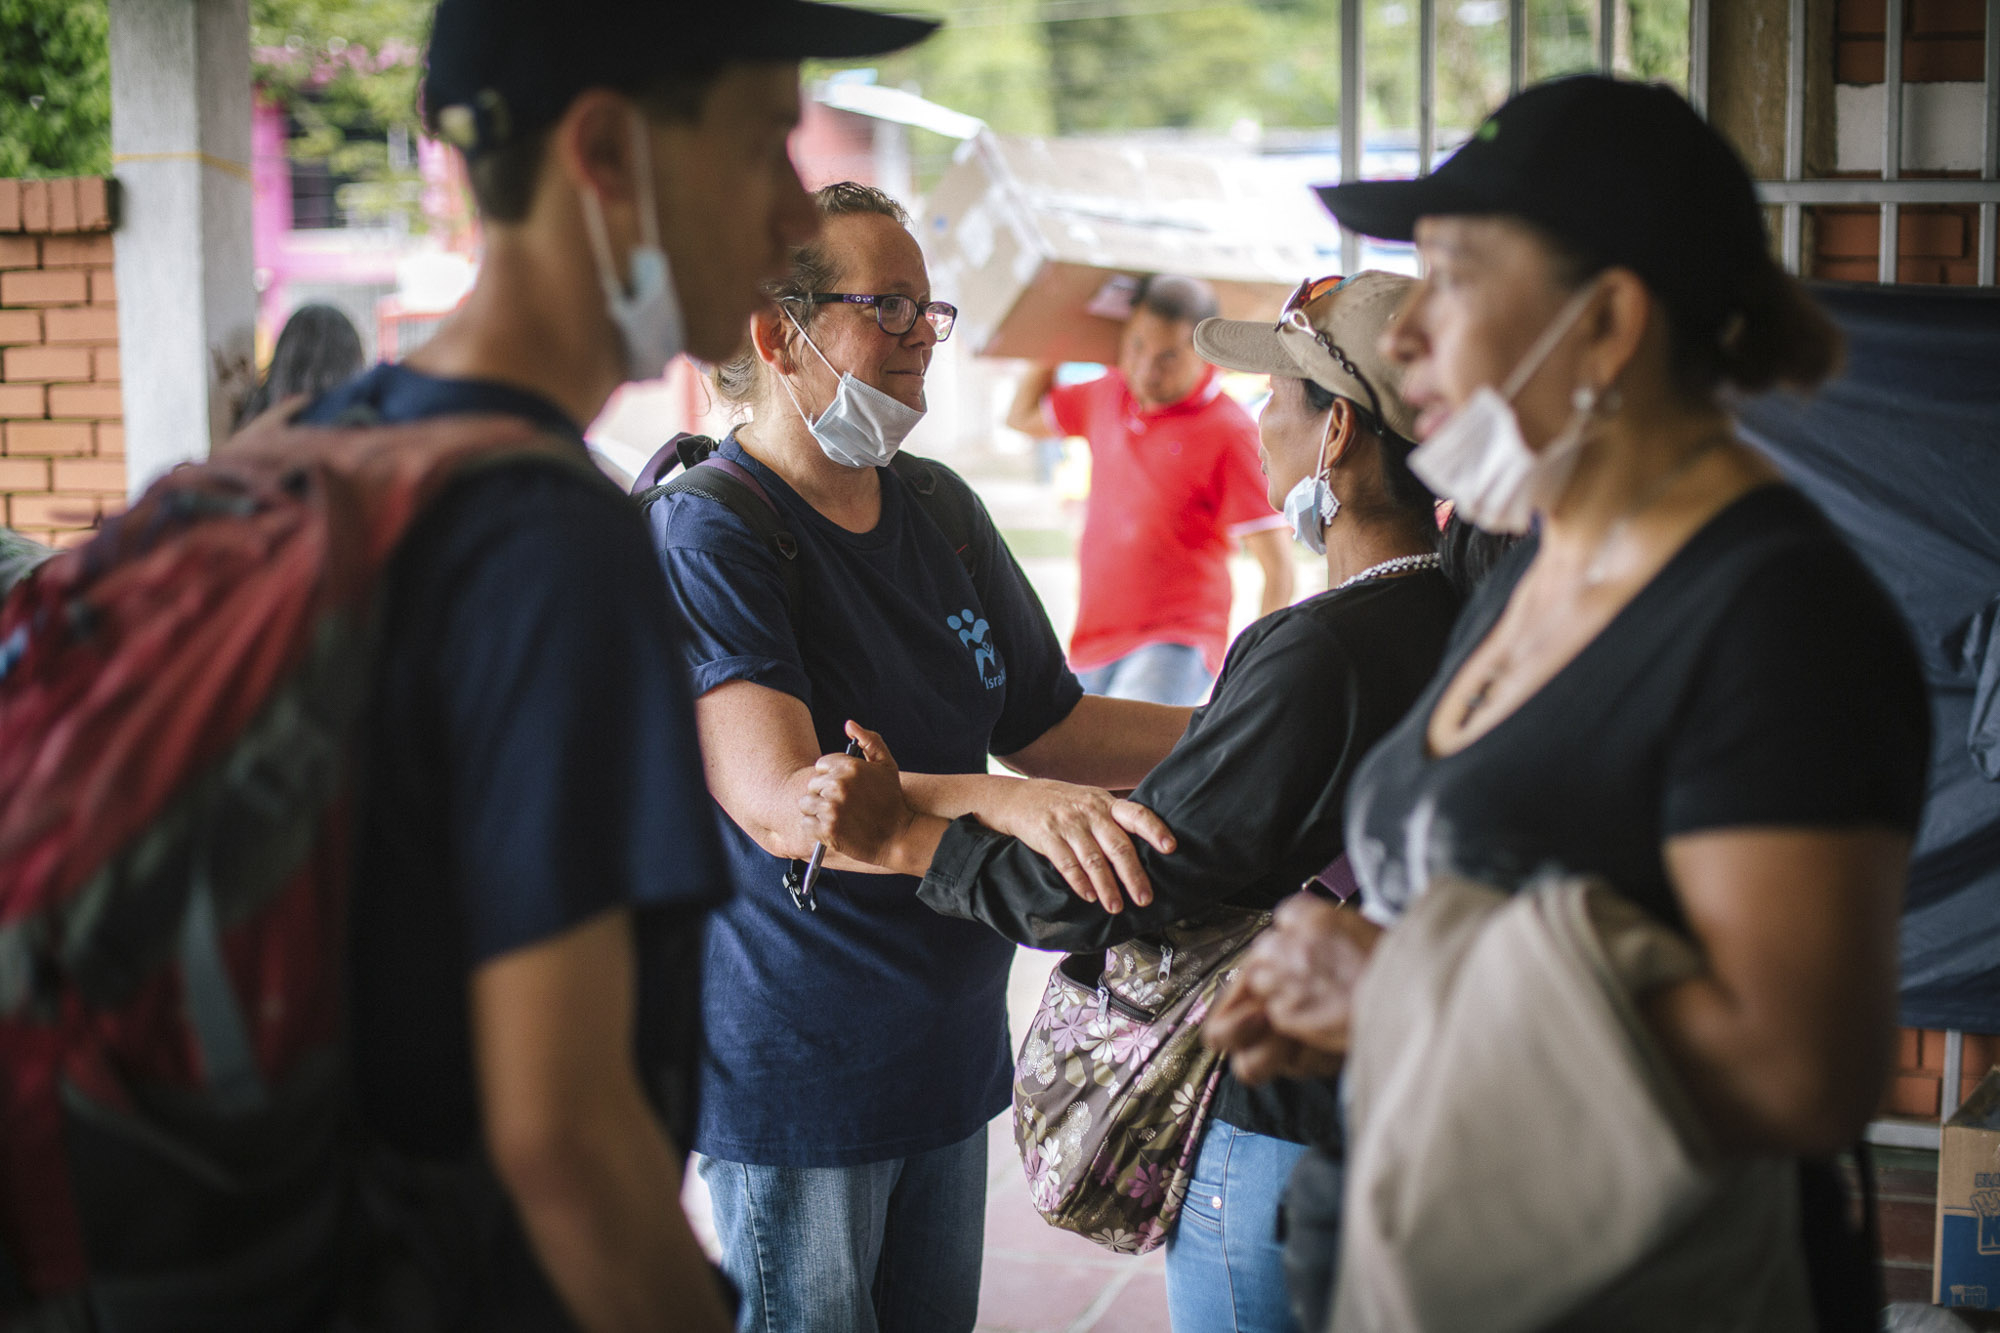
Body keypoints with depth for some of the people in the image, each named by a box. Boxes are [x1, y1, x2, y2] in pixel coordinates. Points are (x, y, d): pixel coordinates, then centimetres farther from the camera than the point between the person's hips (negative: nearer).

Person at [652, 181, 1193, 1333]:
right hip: (792, 1072, -7)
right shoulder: (704, 534, -16)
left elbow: (1046, 726, 15)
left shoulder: (940, 509, 8)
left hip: (950, 1053, 7)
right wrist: (1002, 802, -42)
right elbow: (780, 805, -28)